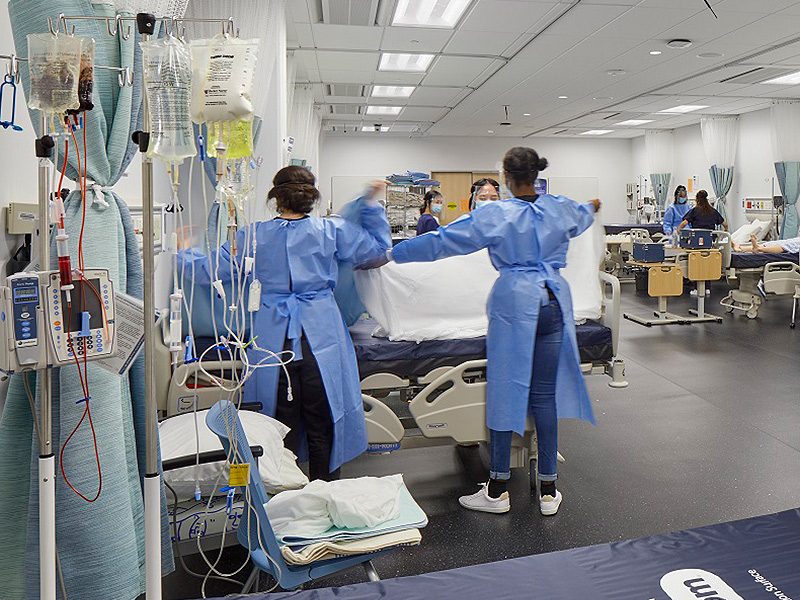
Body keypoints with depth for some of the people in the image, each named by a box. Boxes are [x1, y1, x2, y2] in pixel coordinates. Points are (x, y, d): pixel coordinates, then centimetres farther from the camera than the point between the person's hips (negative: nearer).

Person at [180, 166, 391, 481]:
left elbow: (210, 269, 5)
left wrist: (186, 252, 24)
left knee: (281, 427, 11)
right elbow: (378, 245, 10)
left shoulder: (253, 235, 1)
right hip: (321, 336, 0)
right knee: (323, 427, 10)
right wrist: (370, 204, 20)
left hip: (272, 340, 1)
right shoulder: (332, 230, 0)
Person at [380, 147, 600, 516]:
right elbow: (582, 217, 32)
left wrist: (391, 255, 5)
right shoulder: (560, 208, 7)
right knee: (545, 394, 9)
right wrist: (592, 209, 58)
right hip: (554, 302, 5)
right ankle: (548, 491, 18)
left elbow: (442, 240, -4)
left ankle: (498, 491, 13)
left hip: (514, 304, -4)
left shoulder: (495, 215, -6)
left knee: (505, 391, 4)